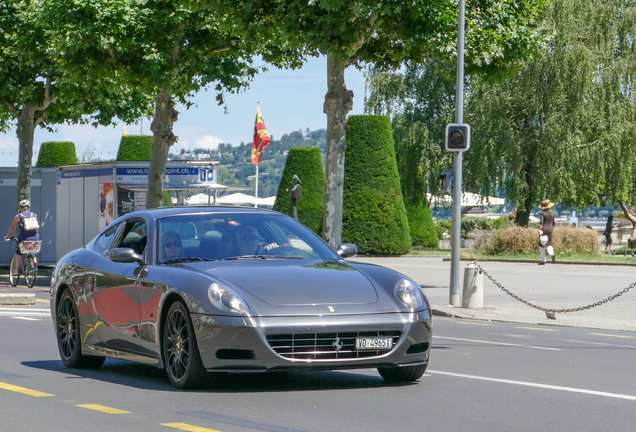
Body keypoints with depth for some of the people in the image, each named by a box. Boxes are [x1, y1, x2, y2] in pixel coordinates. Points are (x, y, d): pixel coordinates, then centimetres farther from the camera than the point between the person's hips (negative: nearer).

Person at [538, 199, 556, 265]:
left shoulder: (543, 212, -8)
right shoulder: (552, 213, 7)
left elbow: (541, 222, -16)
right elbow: (553, 223, 13)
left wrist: (540, 231, -18)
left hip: (544, 229, -4)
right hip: (550, 229, 4)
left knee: (541, 245, 8)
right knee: (549, 244, 6)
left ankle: (543, 260, 9)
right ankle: (552, 255, -26)